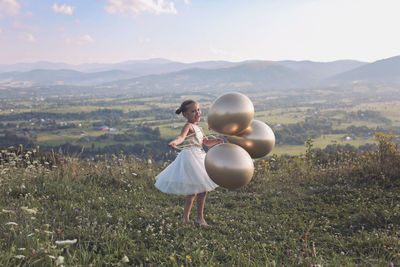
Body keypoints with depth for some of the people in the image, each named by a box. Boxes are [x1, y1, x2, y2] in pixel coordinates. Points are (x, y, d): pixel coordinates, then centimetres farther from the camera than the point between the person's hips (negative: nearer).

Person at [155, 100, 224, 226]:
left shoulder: (198, 127, 16)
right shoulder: (188, 126, -11)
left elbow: (207, 142, 24)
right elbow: (181, 136, -32)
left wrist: (216, 141, 5)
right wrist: (175, 142, -54)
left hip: (199, 158, 9)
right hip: (190, 158, -9)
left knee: (203, 189, 13)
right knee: (192, 191, -8)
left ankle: (200, 217, 24)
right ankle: (185, 218, 5)